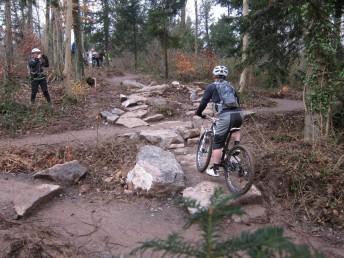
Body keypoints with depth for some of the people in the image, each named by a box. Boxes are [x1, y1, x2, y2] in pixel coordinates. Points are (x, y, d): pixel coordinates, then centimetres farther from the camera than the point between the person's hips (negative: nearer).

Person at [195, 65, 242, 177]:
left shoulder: (211, 87, 10)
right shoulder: (230, 86, 25)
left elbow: (204, 102, 6)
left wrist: (198, 113, 23)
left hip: (225, 116, -5)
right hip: (238, 115, 5)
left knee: (217, 144, 6)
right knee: (236, 129, 39)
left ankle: (215, 169, 9)